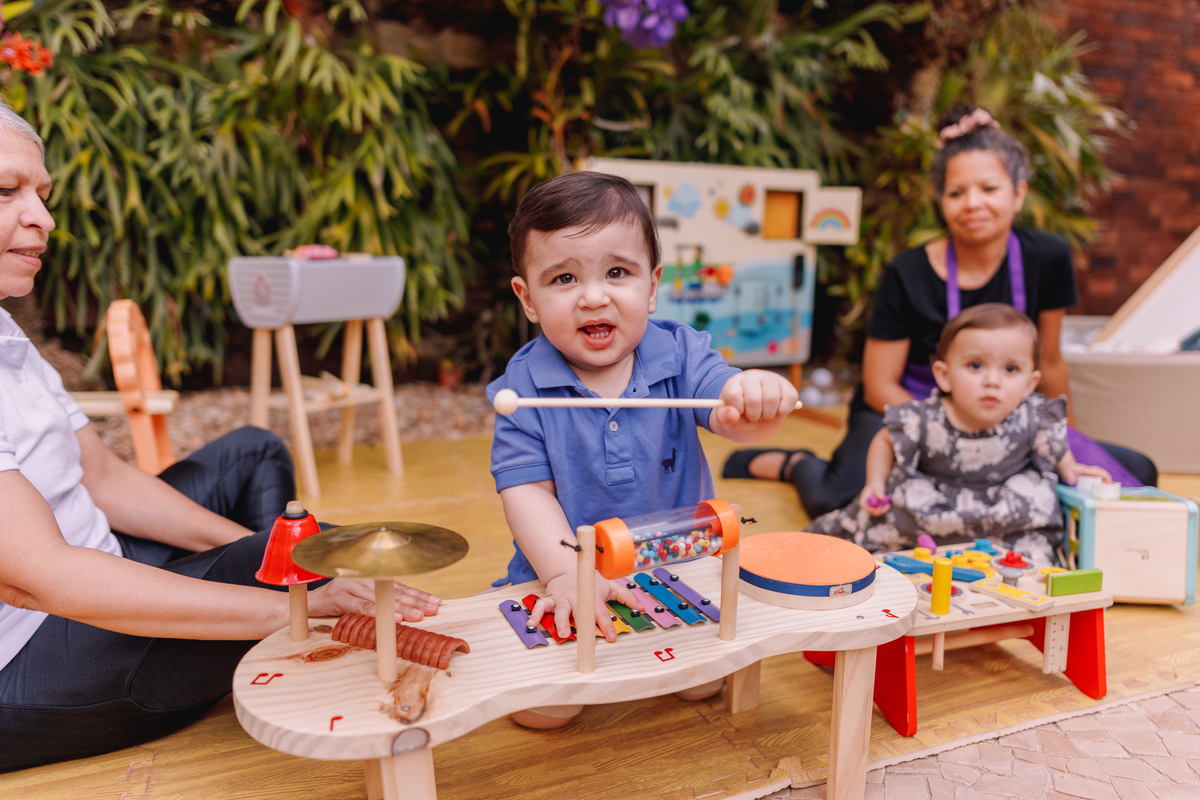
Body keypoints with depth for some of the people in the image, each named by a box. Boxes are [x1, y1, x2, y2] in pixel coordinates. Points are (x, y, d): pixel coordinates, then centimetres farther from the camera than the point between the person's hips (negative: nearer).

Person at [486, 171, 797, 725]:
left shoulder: (681, 355, -8)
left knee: (707, 682, -10)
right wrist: (567, 574, -30)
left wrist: (757, 399, -49)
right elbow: (528, 491, -14)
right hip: (568, 580, -1)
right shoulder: (522, 387, -12)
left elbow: (726, 413, -23)